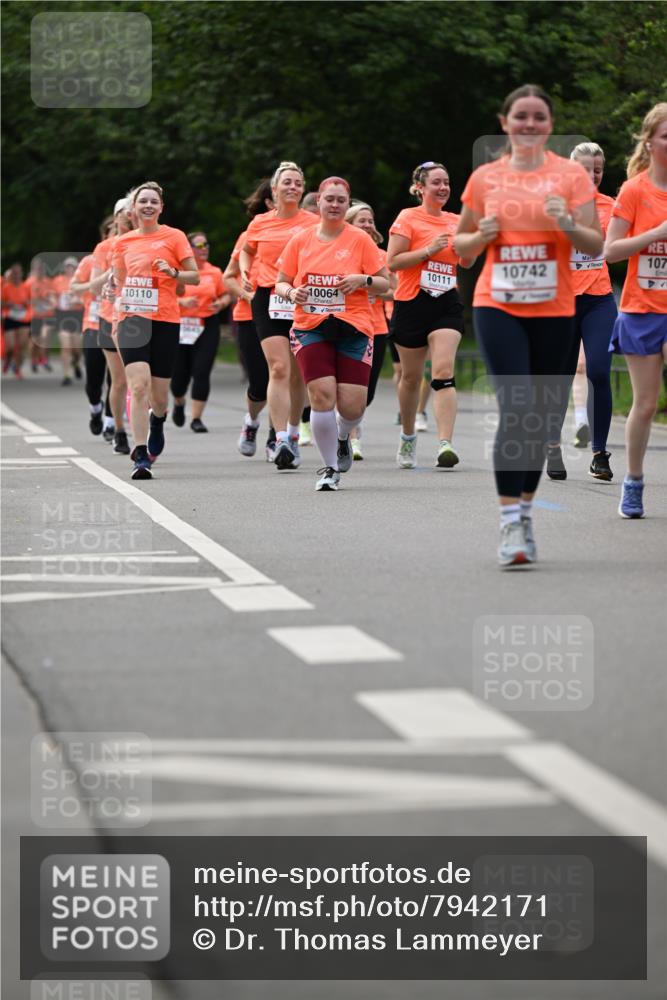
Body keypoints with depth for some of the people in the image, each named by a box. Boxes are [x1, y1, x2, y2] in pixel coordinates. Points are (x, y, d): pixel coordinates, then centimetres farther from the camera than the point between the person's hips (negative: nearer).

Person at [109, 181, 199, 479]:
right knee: (138, 385, -17)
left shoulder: (174, 237, 2)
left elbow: (195, 276, 3)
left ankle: (157, 421, 43)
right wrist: (113, 290, -1)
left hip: (165, 321, -1)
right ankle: (141, 457, -17)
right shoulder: (123, 242, 11)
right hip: (132, 319, 1)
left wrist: (173, 272, -16)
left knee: (158, 396, 4)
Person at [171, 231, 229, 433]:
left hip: (207, 326, 1)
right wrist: (182, 302, -20)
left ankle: (197, 418, -2)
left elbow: (226, 295, 16)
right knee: (180, 374, 2)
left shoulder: (214, 272, 7)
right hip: (181, 326, -1)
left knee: (201, 372, -9)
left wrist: (221, 303, -5)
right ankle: (179, 403, 37)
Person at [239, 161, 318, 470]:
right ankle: (281, 442, -19)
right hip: (268, 301, 0)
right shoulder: (260, 224, 6)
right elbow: (247, 250, 26)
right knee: (279, 369, -13)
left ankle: (293, 433, 28)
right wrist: (245, 272, 7)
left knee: (298, 373, 8)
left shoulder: (313, 223, 1)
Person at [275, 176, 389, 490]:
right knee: (322, 396, -14)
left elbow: (384, 283, 5)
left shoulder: (360, 239, 2)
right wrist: (291, 292, -8)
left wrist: (363, 280, -15)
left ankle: (343, 438, 31)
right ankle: (330, 467, 3)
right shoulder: (301, 240, 7)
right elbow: (280, 282, 14)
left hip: (354, 328, -1)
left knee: (351, 406, -6)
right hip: (310, 327, 1)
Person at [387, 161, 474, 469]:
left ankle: (445, 444, -24)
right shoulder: (408, 218, -3)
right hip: (412, 304, -2)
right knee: (411, 376, 10)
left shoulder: (454, 221, 10)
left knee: (444, 372, -15)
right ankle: (408, 437, 33)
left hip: (447, 304, 2)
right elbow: (393, 261, -9)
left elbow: (466, 264, 19)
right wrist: (429, 250, -17)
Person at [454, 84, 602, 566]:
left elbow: (596, 245, -1)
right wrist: (481, 236, -5)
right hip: (497, 308, -1)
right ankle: (511, 522, -15)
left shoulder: (572, 174, 2)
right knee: (516, 409, -15)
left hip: (554, 312, 1)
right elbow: (461, 245, 17)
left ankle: (525, 509, 23)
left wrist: (568, 224, -20)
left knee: (544, 418, 5)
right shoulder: (485, 178, 7)